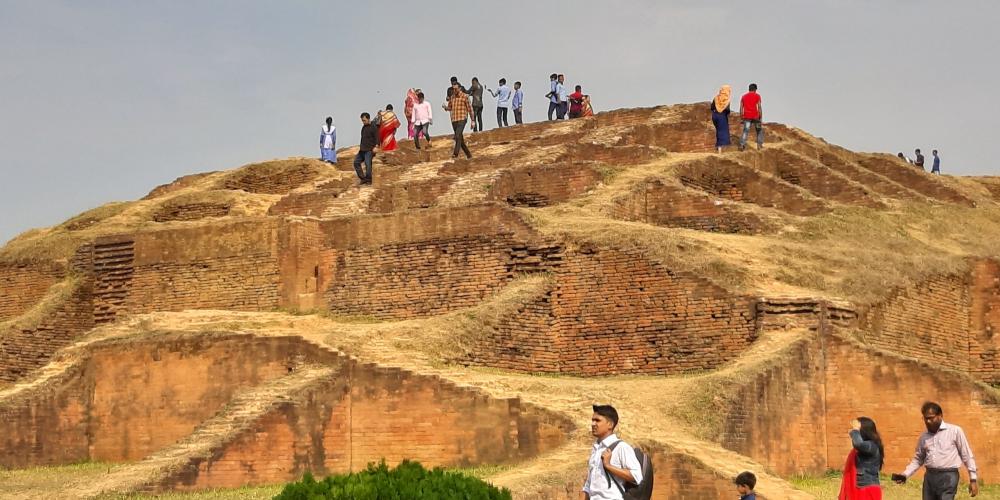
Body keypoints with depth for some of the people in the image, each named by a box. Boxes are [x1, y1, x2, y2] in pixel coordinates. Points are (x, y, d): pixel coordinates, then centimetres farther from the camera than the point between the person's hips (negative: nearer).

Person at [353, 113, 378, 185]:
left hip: (369, 150, -9)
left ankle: (368, 180, -2)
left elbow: (377, 138, -14)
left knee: (368, 164, -10)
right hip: (362, 149, 9)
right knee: (356, 162, 5)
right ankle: (363, 178, 8)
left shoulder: (373, 127, -9)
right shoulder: (363, 127, 16)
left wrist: (375, 147, -25)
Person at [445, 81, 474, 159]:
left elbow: (469, 108, -3)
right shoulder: (452, 97, 12)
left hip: (462, 120, -6)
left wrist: (473, 120, -4)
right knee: (460, 139, 9)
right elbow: (449, 108, 19)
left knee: (458, 136, -23)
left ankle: (455, 153, -29)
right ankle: (468, 154, 20)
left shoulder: (465, 96, -5)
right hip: (454, 120, 6)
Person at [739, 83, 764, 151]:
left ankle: (742, 145, -21)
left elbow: (741, 108, 8)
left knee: (745, 131, -2)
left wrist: (741, 118, 13)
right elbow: (759, 107, -6)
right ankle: (759, 145, 12)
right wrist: (761, 117, -3)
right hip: (755, 116, -2)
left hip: (747, 117, 2)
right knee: (759, 130, 17)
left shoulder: (743, 96, 11)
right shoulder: (757, 96, 0)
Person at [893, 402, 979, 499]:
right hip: (929, 477, 5)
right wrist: (905, 475, 4)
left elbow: (967, 456, 1)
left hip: (948, 477, -5)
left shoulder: (955, 431, 0)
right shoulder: (924, 437, 13)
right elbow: (918, 459, 19)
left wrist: (973, 479, -2)